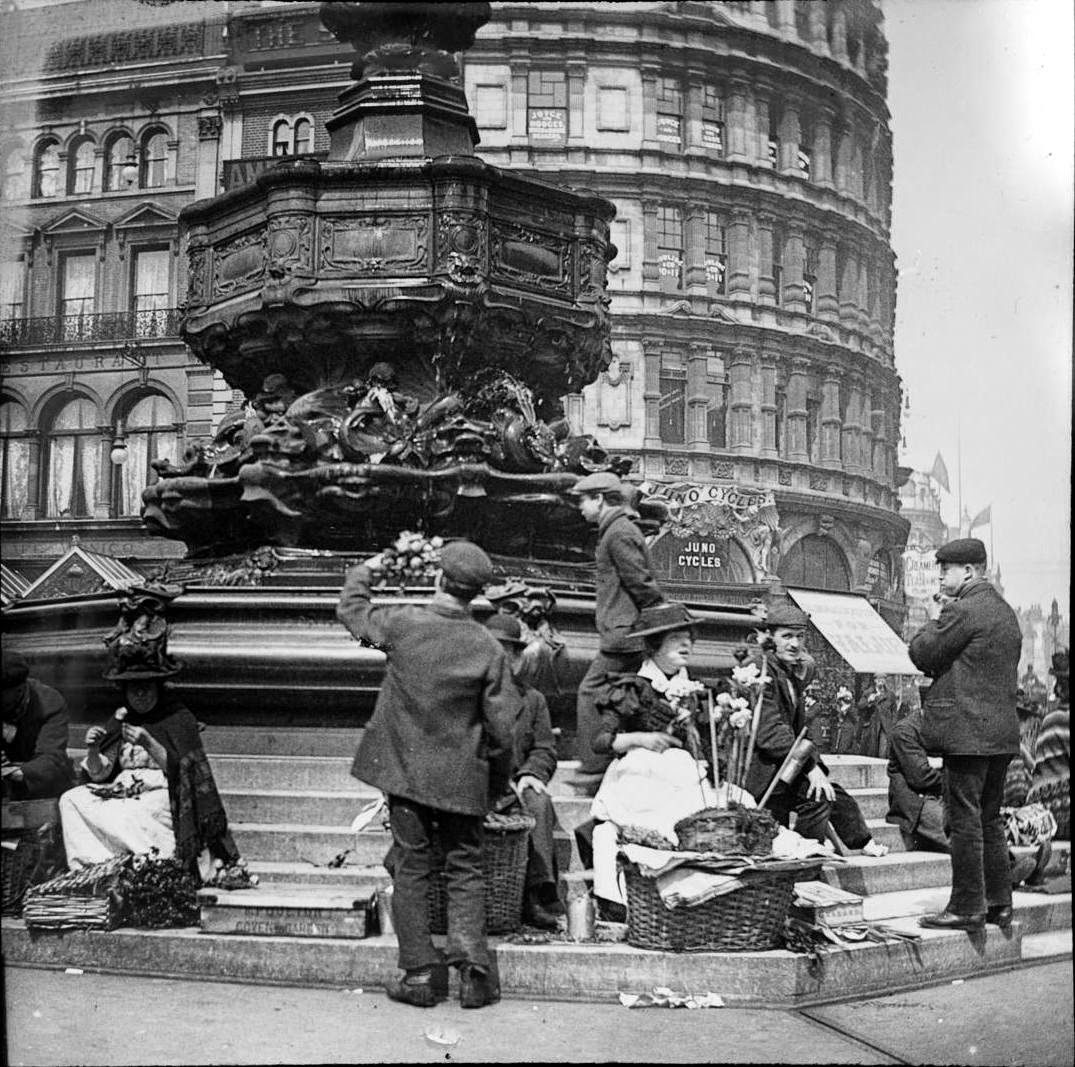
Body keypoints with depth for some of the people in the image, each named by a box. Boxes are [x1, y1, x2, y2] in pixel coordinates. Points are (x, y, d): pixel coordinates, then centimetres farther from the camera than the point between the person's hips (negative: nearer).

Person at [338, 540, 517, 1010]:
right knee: (465, 869, 11)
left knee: (411, 869, 9)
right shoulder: (487, 646, -10)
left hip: (405, 771, 0)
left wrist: (362, 571, 30)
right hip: (462, 778, 0)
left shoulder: (402, 623, -10)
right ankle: (472, 966, 1)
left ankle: (420, 972, 10)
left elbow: (350, 609, 11)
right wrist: (499, 784, 9)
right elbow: (502, 725, -5)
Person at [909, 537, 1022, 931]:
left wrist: (934, 621, 4)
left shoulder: (961, 610, -14)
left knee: (964, 819, -4)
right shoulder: (1005, 612, 16)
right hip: (1002, 732, 9)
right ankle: (998, 902, 20)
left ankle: (967, 907, 0)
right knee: (990, 819, 15)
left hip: (967, 732, -9)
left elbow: (921, 654, -11)